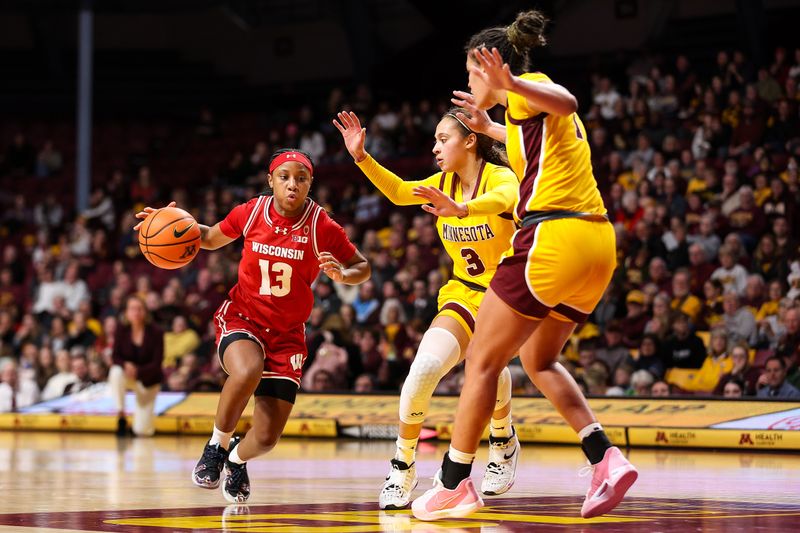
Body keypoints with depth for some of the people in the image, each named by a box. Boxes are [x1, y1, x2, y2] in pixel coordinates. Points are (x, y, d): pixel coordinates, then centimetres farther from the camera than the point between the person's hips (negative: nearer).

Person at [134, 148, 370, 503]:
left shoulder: (323, 228, -11)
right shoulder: (250, 213, -6)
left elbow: (363, 268, 0)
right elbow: (211, 238, 13)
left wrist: (342, 274, -22)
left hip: (287, 333, 1)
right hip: (241, 317, 0)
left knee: (267, 438, -6)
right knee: (247, 373, -38)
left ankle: (237, 459, 34)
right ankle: (217, 445, -9)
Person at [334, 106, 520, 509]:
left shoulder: (500, 177, -16)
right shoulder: (444, 183, 3)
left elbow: (506, 199, -39)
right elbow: (400, 191, 15)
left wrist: (462, 209, -61)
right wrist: (361, 157, -1)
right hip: (464, 292, 5)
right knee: (425, 366, -19)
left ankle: (503, 443, -4)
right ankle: (402, 469, -2)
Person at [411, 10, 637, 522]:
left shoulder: (530, 88, -2)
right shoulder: (534, 110, 24)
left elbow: (566, 102, -28)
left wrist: (510, 84, -44)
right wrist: (489, 127, 57)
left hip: (553, 237, -9)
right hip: (597, 244, 9)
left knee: (483, 361, 1)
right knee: (539, 361, 21)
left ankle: (454, 484, 6)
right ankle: (606, 458, 4)